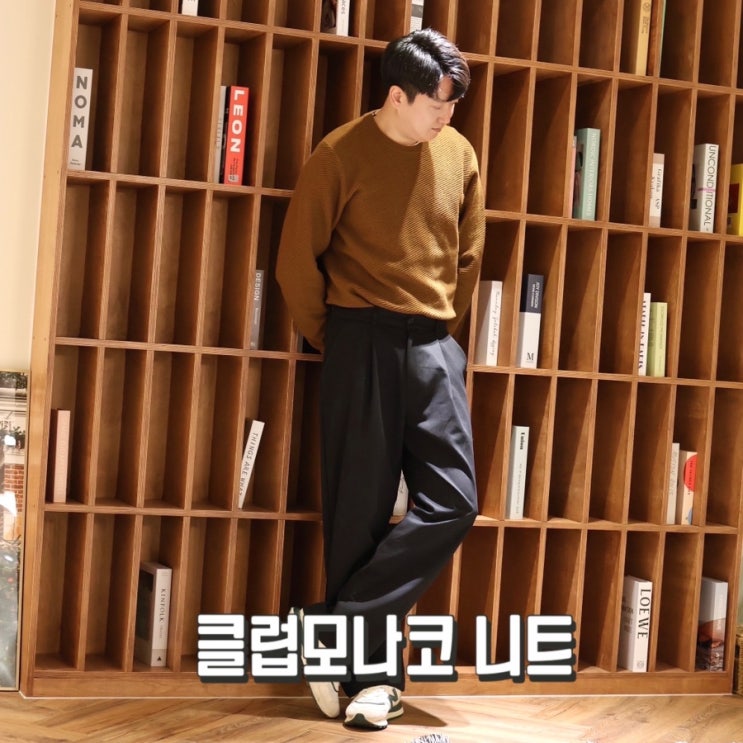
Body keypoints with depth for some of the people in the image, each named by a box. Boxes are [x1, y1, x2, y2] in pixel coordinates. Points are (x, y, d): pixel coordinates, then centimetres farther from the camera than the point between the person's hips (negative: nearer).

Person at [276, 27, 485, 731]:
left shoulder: (458, 154, 8)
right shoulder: (341, 155, -6)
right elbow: (297, 260, -2)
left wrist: (440, 330, 16)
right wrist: (332, 342, 4)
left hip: (434, 346, 5)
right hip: (362, 342, -5)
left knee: (452, 502, -6)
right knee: (361, 510, -1)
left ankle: (333, 629, 1)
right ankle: (370, 672, 10)